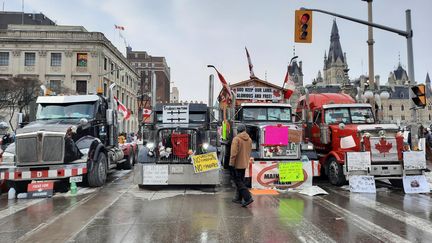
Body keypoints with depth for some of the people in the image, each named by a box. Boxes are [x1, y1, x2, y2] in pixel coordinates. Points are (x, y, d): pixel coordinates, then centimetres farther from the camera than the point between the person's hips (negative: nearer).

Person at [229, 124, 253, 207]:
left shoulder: (236, 139, -16)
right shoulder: (249, 139, 7)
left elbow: (234, 153, -20)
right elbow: (249, 152, 13)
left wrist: (231, 164, -14)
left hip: (237, 164, -7)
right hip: (244, 164, 7)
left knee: (239, 182, -3)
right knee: (241, 181, 17)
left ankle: (248, 198, -13)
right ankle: (239, 198, 24)